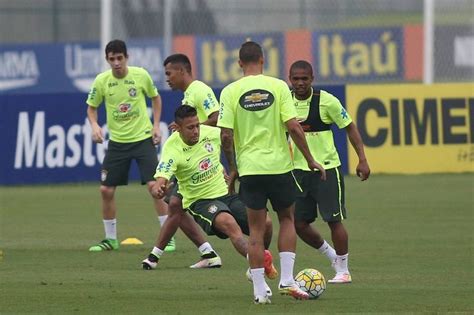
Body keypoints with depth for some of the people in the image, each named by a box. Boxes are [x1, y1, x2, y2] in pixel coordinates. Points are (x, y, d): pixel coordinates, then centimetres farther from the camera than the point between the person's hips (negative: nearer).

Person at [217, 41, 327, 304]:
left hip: (249, 167, 0)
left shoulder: (230, 91, -2)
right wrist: (310, 160, 1)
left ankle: (259, 291, 5)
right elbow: (293, 127, -9)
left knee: (256, 228, 8)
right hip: (279, 165, 0)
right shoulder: (278, 86, -3)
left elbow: (226, 136, -5)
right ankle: (286, 279, 8)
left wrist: (232, 168, 8)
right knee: (287, 219, 19)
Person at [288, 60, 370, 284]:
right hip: (299, 170, 4)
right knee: (298, 223, 3)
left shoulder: (326, 101, -10)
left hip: (327, 168, -4)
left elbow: (350, 128, -3)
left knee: (334, 220, -4)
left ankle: (343, 270, 9)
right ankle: (332, 255, 26)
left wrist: (362, 159, -8)